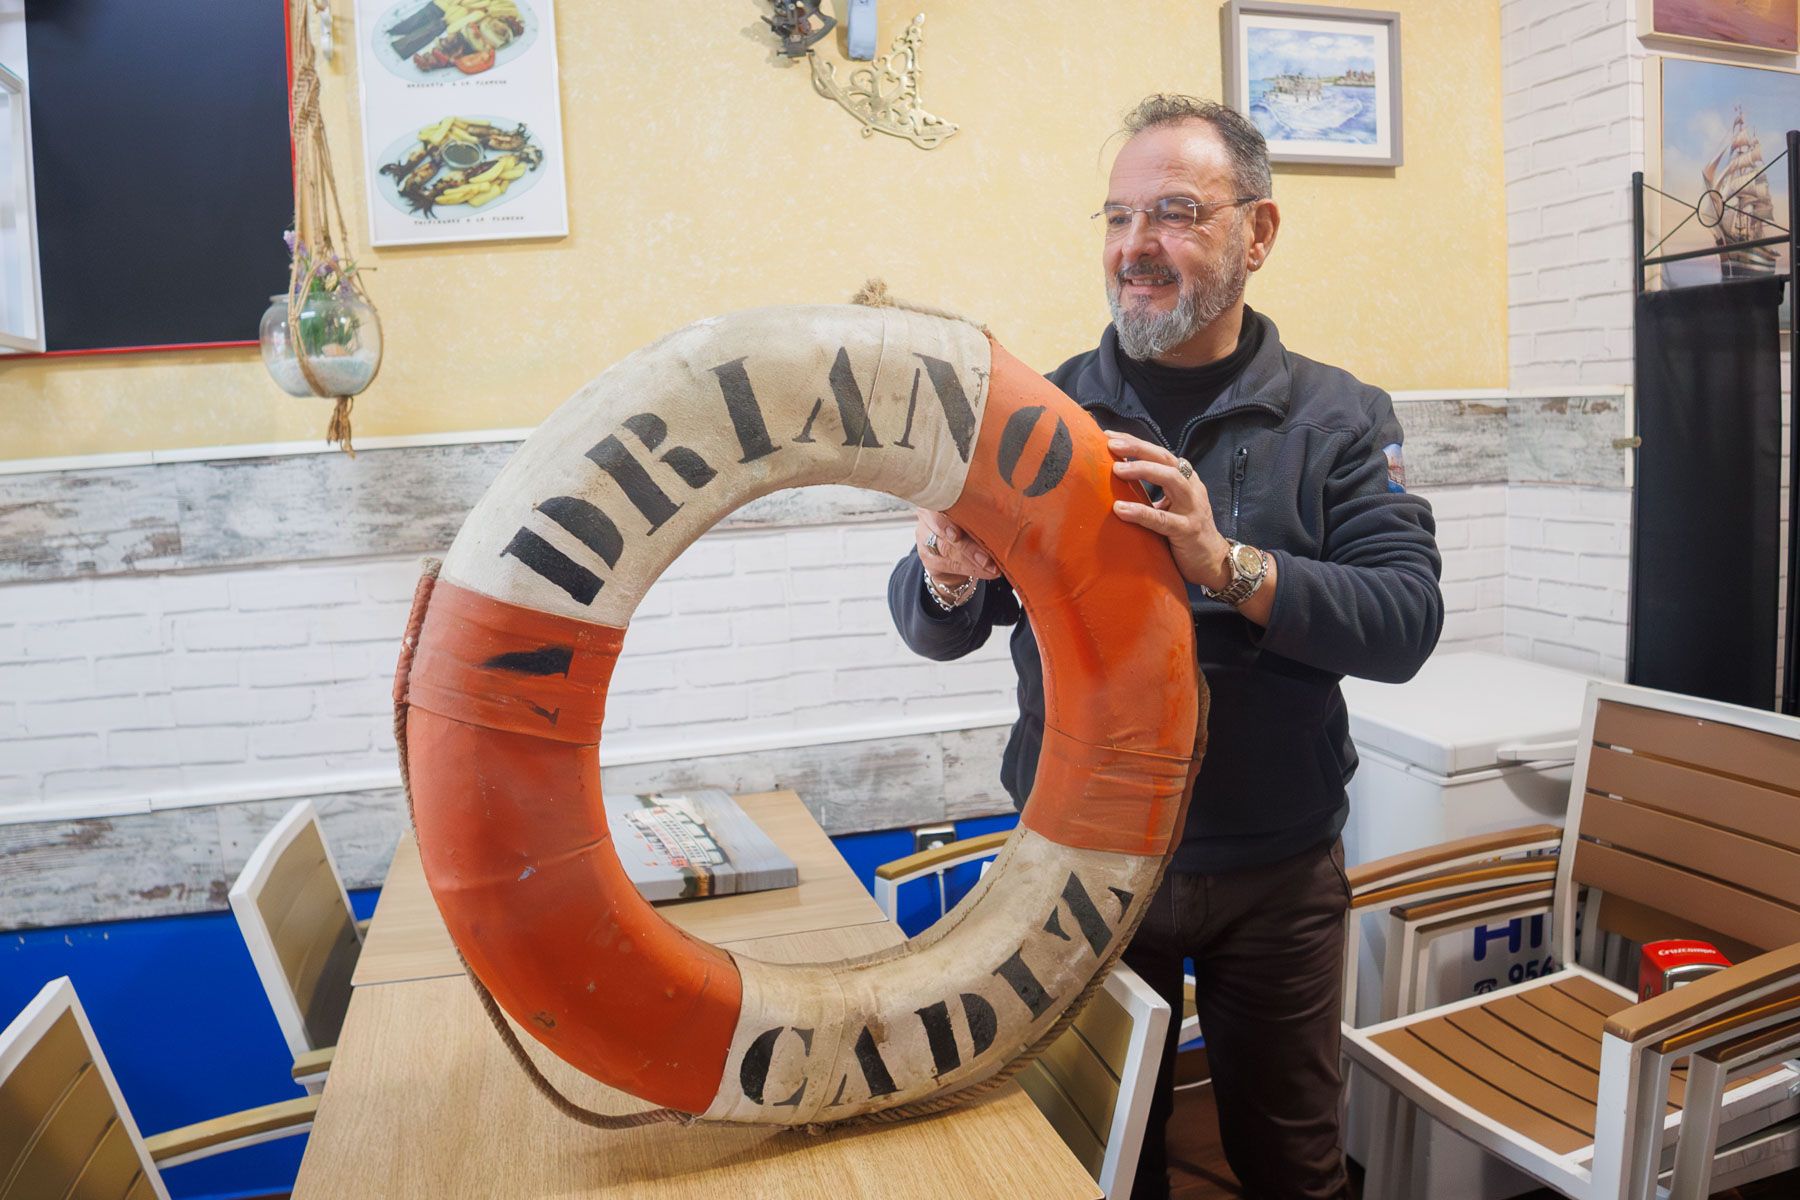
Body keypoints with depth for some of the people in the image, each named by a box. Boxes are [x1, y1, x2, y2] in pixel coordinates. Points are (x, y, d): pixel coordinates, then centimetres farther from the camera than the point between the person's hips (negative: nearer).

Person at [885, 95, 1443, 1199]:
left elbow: (1406, 623, -16)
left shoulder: (1339, 418, -3)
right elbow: (934, 631, -6)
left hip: (1278, 870, 0)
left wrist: (1225, 562, -31)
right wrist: (948, 575, -30)